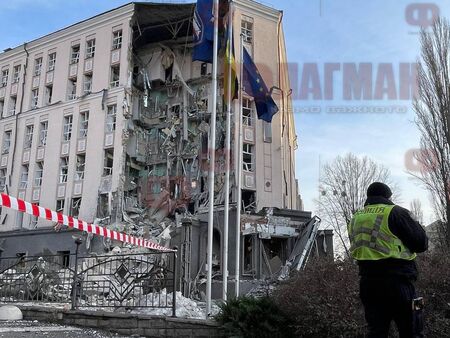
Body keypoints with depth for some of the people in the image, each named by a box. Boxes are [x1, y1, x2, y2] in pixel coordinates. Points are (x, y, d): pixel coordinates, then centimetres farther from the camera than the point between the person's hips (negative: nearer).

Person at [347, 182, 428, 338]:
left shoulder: (355, 219, 11)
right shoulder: (395, 212, -6)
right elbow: (421, 244, -4)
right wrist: (415, 225, 13)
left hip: (368, 281, 6)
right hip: (397, 280, -5)